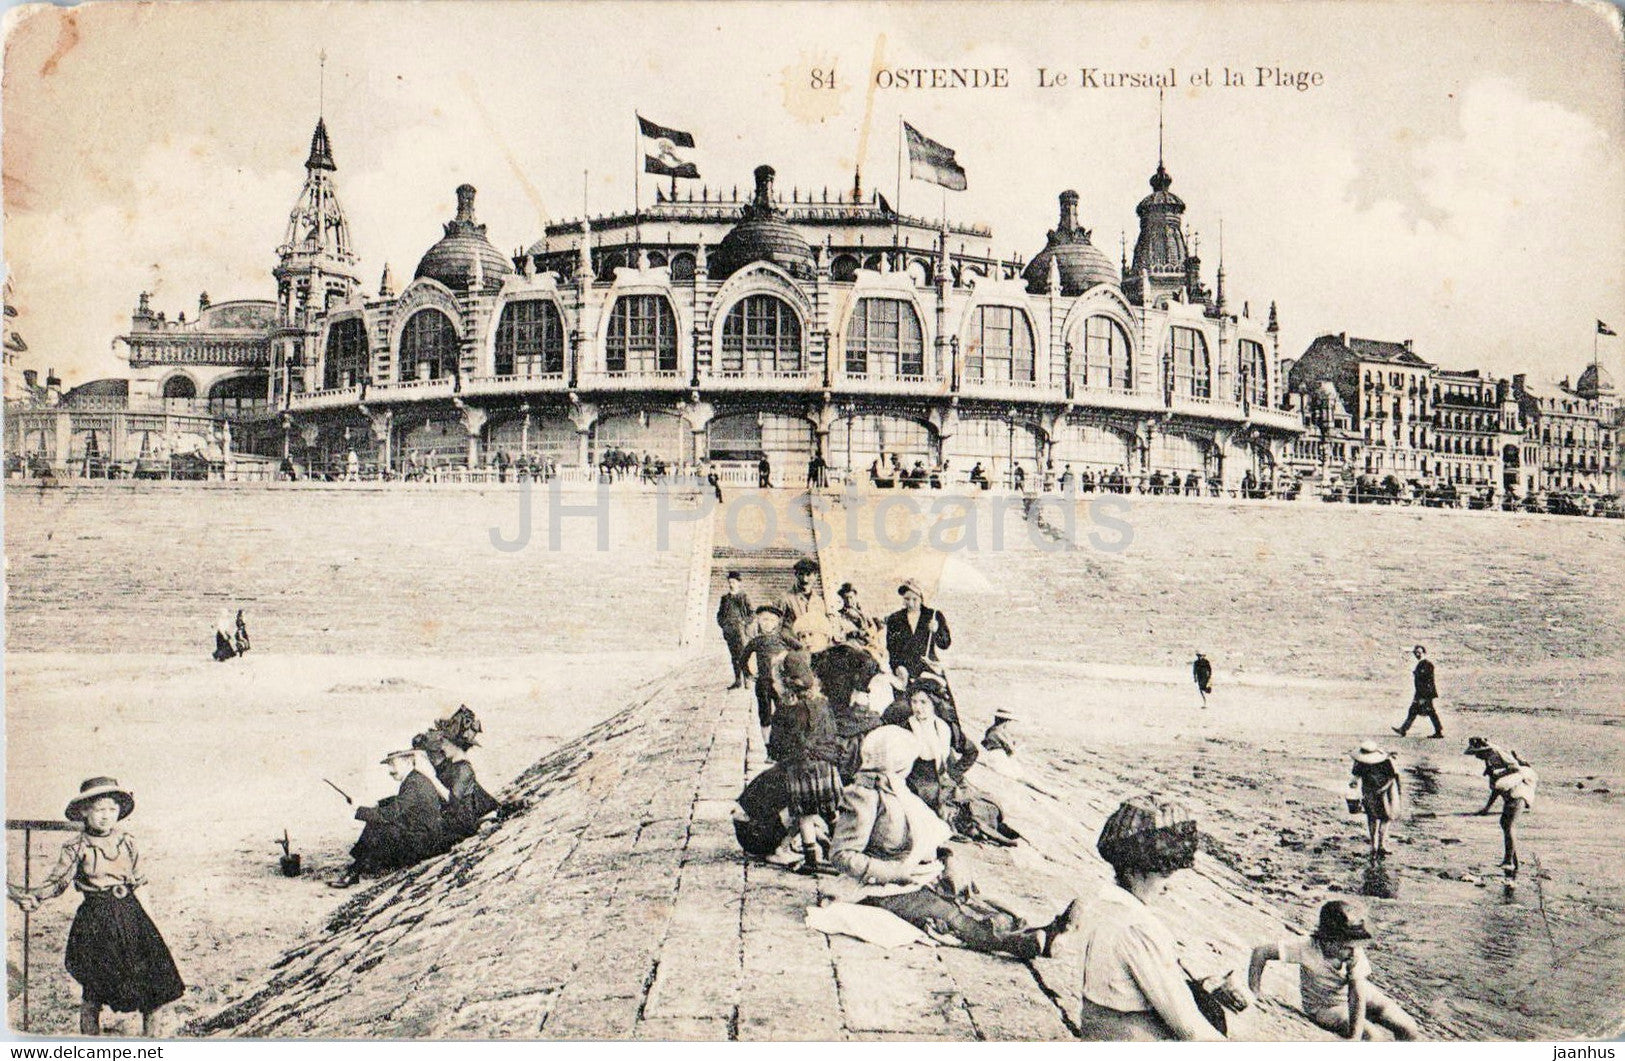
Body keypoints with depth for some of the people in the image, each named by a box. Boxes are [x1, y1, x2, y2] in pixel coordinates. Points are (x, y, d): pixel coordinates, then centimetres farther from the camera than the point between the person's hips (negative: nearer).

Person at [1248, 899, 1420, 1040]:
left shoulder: (1356, 953, -27)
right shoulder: (1308, 948, -34)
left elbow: (1357, 995, -31)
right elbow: (1261, 952, -33)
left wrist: (1354, 1037, -39)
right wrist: (1253, 998, -28)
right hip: (1325, 1008, -2)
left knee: (1408, 1029, -8)